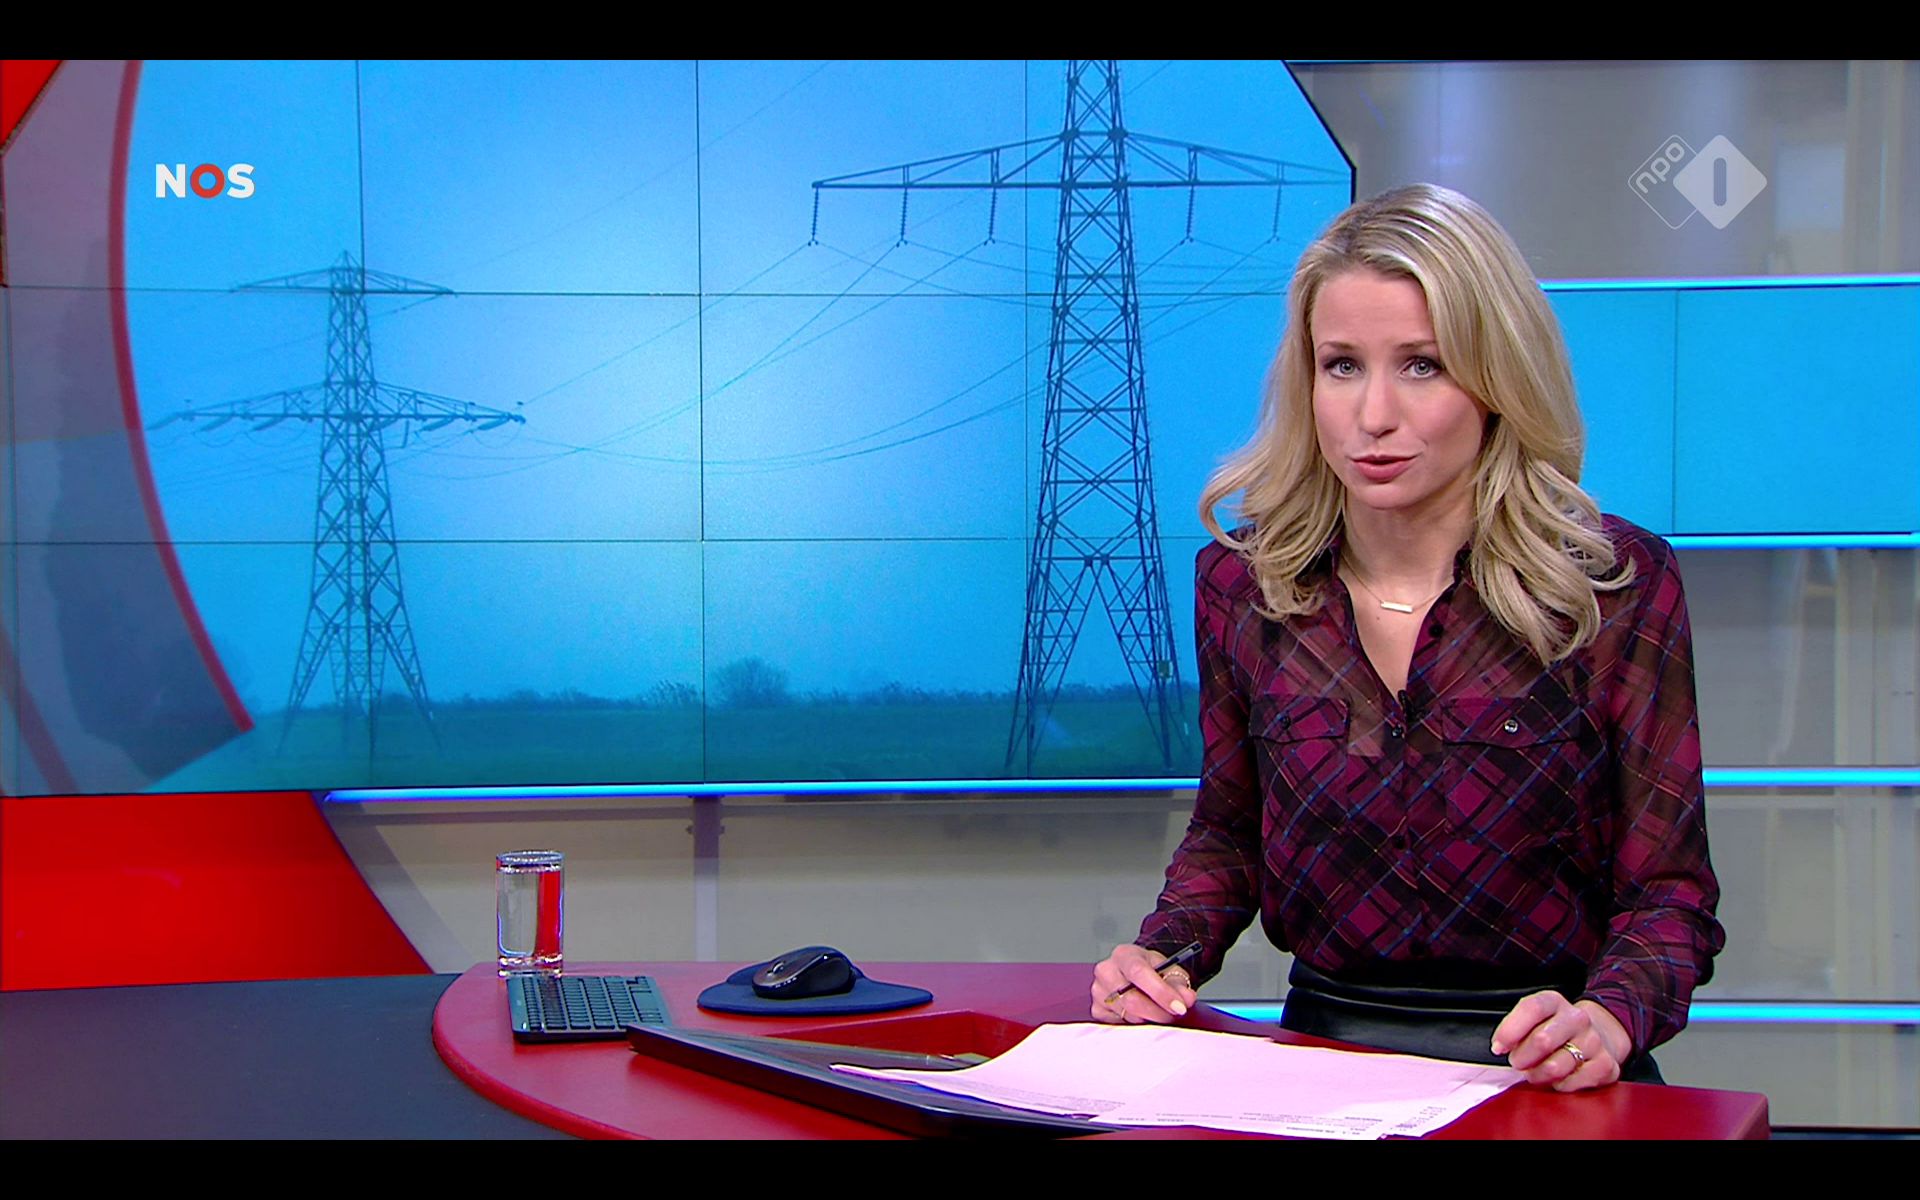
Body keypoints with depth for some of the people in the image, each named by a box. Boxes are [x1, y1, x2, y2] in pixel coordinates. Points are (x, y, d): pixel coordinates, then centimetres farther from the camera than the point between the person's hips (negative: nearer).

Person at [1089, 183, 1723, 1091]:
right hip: (1322, 1044, 2)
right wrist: (1164, 955, -2)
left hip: (1542, 1083, -2)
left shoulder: (1618, 584, -6)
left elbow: (1669, 887, -3)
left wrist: (1607, 1019, -23)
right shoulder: (1241, 581, 3)